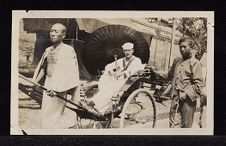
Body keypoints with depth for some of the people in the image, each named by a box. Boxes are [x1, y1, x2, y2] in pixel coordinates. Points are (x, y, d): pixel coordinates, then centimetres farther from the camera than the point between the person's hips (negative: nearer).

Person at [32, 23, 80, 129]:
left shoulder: (68, 50, -9)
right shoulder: (48, 50, 13)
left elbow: (70, 73, -16)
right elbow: (42, 68, 21)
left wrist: (57, 88, -23)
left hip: (59, 89, -7)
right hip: (47, 87, 7)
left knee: (52, 119, -9)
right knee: (44, 116, 9)